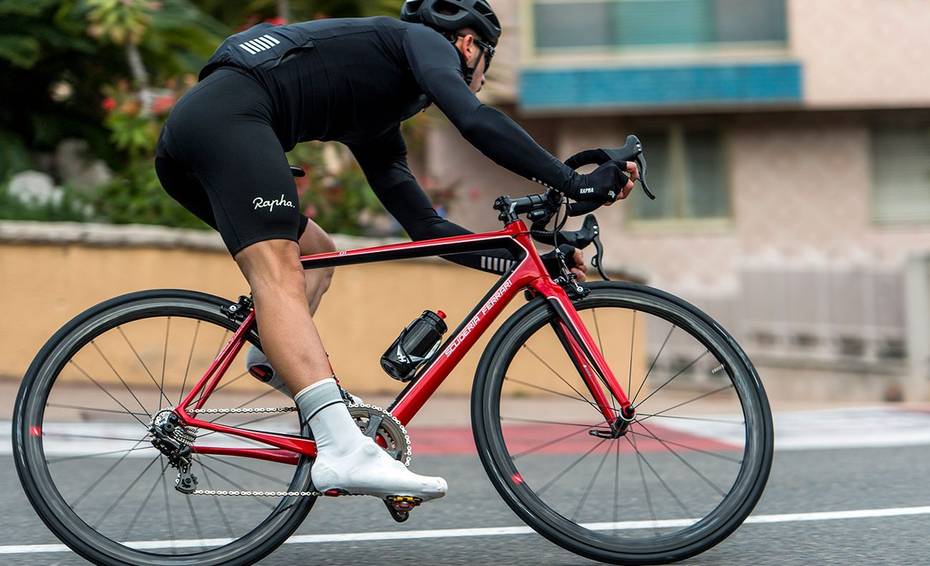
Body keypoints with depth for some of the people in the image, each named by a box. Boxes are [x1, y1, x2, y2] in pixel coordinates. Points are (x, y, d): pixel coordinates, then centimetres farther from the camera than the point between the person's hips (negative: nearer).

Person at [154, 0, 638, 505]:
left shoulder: (377, 129, 33)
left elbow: (425, 226, 31)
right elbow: (475, 120, -9)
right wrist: (577, 184, -9)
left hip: (183, 130, 10)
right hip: (230, 116, -10)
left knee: (315, 254, 26)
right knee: (278, 272, -24)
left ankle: (276, 359, 3)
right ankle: (345, 450, -38)